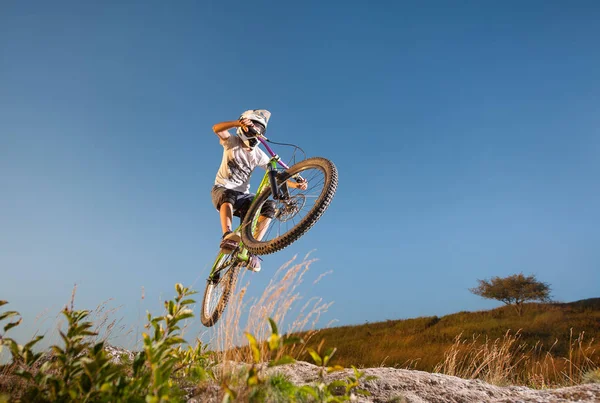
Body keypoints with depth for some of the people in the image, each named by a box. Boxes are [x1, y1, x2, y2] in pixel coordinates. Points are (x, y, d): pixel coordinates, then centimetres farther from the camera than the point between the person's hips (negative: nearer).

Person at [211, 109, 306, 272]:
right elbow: (216, 128, -26)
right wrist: (238, 123, -44)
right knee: (229, 196, -40)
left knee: (269, 206, -21)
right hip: (222, 189, -3)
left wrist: (295, 184, -23)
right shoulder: (232, 142, -5)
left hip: (243, 195, 4)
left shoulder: (259, 155, 2)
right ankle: (227, 236, -54)